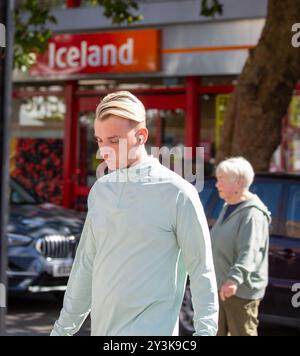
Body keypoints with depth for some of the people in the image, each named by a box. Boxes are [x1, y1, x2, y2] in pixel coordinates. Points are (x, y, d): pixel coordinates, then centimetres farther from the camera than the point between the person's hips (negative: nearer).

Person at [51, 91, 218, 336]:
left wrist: (205, 331, -9)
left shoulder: (177, 193, -8)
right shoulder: (99, 190, 11)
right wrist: (63, 328, 18)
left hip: (149, 329, -6)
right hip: (101, 328, 6)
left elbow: (202, 273, -5)